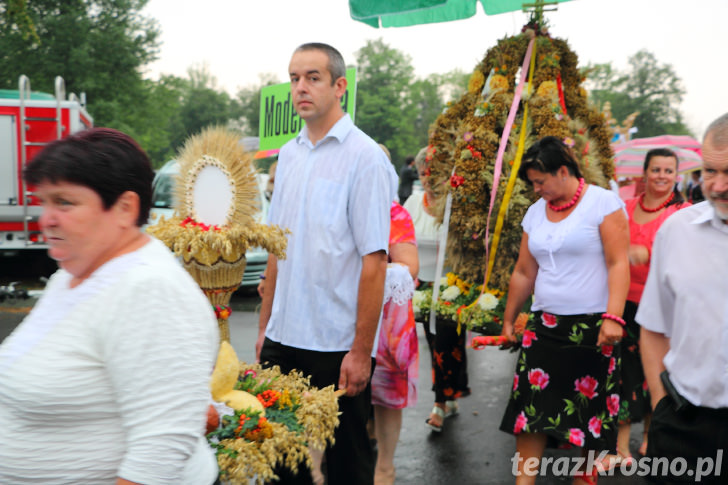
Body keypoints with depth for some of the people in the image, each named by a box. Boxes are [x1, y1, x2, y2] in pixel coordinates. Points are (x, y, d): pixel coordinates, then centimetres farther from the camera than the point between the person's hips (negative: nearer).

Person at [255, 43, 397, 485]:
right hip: (283, 337, 6)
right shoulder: (289, 154, 10)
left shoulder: (364, 157, -10)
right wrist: (265, 326, 13)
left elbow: (374, 260, -14)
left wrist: (361, 351, -16)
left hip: (337, 345, -6)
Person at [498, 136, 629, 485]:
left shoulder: (603, 203, -5)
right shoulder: (536, 212, 12)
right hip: (545, 326, 5)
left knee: (588, 410, 2)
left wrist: (613, 316, -21)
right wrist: (509, 320, 21)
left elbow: (618, 264, -12)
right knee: (531, 404, -1)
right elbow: (524, 273, 18)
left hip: (591, 328, -5)